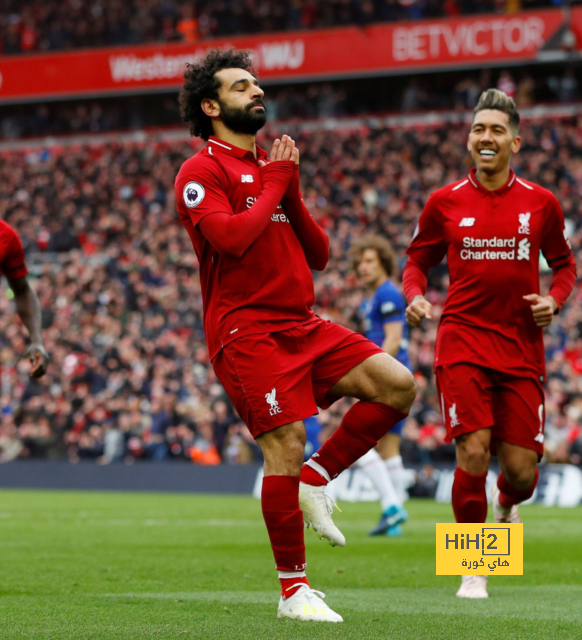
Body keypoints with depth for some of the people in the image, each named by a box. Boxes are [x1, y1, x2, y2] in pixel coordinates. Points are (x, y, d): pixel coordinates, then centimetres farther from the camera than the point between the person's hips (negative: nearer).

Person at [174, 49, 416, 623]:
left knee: (398, 385, -7)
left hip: (303, 325, 7)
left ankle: (314, 479, 4)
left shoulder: (274, 168, 21)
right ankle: (293, 590, -5)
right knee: (286, 442, -14)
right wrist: (274, 186, -6)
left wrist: (292, 192, 3)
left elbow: (319, 256, 16)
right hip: (248, 331, -7)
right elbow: (230, 238, -20)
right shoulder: (202, 172, -2)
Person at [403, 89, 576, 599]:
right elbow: (418, 260, 14)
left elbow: (564, 264, 16)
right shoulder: (445, 203, 3)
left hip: (522, 347, 1)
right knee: (473, 451, -15)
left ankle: (507, 501, 39)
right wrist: (416, 297, -6)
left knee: (521, 469, -2)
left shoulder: (541, 203, 4)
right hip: (463, 341, -1)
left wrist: (554, 300, -3)